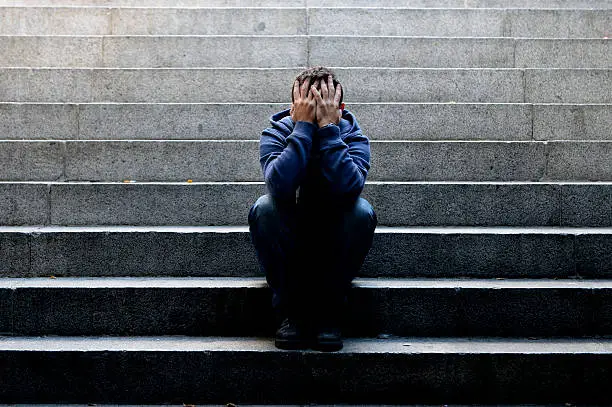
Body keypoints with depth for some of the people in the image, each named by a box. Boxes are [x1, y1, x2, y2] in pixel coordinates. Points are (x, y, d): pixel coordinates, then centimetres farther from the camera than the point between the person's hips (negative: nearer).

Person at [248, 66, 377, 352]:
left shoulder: (353, 137, -10)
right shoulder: (275, 134, -11)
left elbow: (348, 188, -33)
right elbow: (280, 185, -33)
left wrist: (328, 128, -30)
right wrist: (304, 127, -29)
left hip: (334, 247, 0)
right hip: (287, 246, 0)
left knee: (362, 211, -28)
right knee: (264, 208, -28)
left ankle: (328, 310, -17)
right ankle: (289, 311, -18)